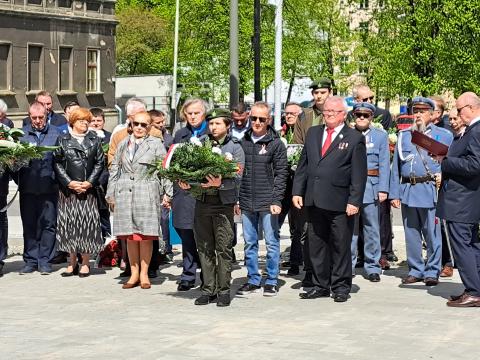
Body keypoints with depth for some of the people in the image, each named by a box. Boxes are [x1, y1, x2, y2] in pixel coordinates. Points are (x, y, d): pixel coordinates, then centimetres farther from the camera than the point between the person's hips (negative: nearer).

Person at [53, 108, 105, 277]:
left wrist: (89, 182, -7)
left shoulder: (94, 140, 7)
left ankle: (85, 263, 5)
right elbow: (57, 163, 1)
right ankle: (72, 263, 9)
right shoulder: (63, 140, 5)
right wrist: (69, 183, -8)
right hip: (68, 188, 0)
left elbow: (100, 163, 4)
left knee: (88, 224, -2)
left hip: (88, 188, 0)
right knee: (70, 224, 1)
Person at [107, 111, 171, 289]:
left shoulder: (156, 144, 4)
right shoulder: (123, 144, 15)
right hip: (125, 194, 3)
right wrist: (111, 194, 15)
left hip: (146, 194, -3)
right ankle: (134, 273, 12)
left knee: (145, 235, -2)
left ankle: (144, 274, 7)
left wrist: (167, 193, -5)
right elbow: (115, 169, 19)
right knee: (130, 236, 4)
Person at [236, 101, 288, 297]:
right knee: (250, 243, 10)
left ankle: (271, 281, 11)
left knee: (272, 242, 2)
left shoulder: (276, 144, -2)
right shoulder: (243, 142, 8)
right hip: (246, 202, 4)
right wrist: (236, 199, 7)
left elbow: (281, 174, -5)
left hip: (267, 202, -4)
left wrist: (276, 201, -12)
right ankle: (253, 279, 20)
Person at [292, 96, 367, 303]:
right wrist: (298, 191, 6)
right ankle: (321, 285, 19)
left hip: (340, 203, -5)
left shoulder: (355, 138, 0)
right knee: (316, 246, 9)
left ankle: (341, 287, 13)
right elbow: (303, 165, 15)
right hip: (314, 201, 5)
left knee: (340, 246, 2)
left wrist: (354, 201, -12)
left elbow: (359, 174, -5)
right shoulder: (313, 134, 15)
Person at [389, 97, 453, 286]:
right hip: (407, 191, 3)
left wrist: (443, 175, -13)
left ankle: (432, 272, 7)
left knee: (433, 234, -3)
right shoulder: (403, 135, 15)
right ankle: (415, 270, 18)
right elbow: (396, 167, 13)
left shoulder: (444, 135, 6)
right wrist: (394, 194, 7)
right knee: (411, 234, 8)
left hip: (431, 191, -3)